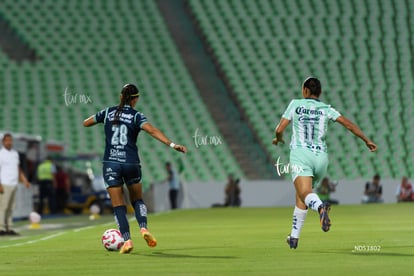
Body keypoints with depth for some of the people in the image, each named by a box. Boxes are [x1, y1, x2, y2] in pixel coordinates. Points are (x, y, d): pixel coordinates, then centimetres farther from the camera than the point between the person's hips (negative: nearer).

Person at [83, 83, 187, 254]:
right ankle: (144, 228, -5)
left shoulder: (108, 112, 7)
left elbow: (85, 123, 19)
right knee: (137, 200, 19)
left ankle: (127, 240, -12)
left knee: (118, 205, 2)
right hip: (131, 163, 0)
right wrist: (172, 145, -25)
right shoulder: (136, 116, -1)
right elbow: (152, 130, -19)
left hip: (111, 163, 0)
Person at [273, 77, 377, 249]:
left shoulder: (295, 104, 6)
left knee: (304, 194, -22)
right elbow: (348, 124, 0)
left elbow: (279, 129, 5)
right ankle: (294, 237, 25)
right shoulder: (326, 109, 9)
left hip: (301, 155, -4)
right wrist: (366, 140, 7)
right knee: (301, 195, 21)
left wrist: (278, 138, 28)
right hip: (320, 156, 4)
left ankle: (320, 207, -57)